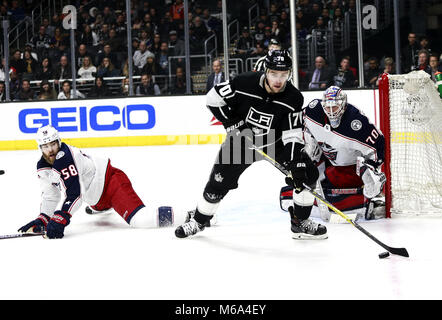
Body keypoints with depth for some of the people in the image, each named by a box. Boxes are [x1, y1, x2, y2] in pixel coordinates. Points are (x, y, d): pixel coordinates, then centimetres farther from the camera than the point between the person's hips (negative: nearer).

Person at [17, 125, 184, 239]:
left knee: (139, 220, -30)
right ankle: (105, 207, 73)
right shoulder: (42, 167, -1)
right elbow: (50, 196, 7)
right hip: (95, 197, 10)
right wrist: (42, 219, -8)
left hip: (111, 180, -10)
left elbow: (73, 193, -35)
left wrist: (59, 219, -40)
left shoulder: (64, 157, -28)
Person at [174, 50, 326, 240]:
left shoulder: (294, 99, -22)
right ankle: (198, 221, 23)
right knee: (219, 183, -2)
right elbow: (213, 98, -13)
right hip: (241, 141, -1)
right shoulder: (244, 83, -25)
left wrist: (296, 164, -33)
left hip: (275, 142, 1)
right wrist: (232, 122, -20)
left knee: (307, 173, -11)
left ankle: (300, 223, 4)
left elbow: (293, 135, -21)